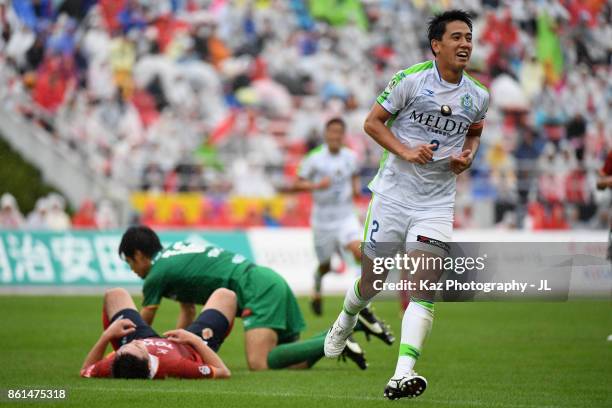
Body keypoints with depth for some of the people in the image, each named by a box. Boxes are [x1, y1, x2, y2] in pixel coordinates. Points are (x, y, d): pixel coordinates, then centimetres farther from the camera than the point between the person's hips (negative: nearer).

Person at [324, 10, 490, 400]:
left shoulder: (478, 96, 4)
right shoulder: (412, 79, -8)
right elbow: (373, 122, -2)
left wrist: (469, 155, 2)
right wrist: (406, 151, -16)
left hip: (437, 202, 2)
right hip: (394, 192, -2)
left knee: (426, 283, -16)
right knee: (373, 279, 8)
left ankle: (403, 374, -24)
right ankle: (346, 320, 45)